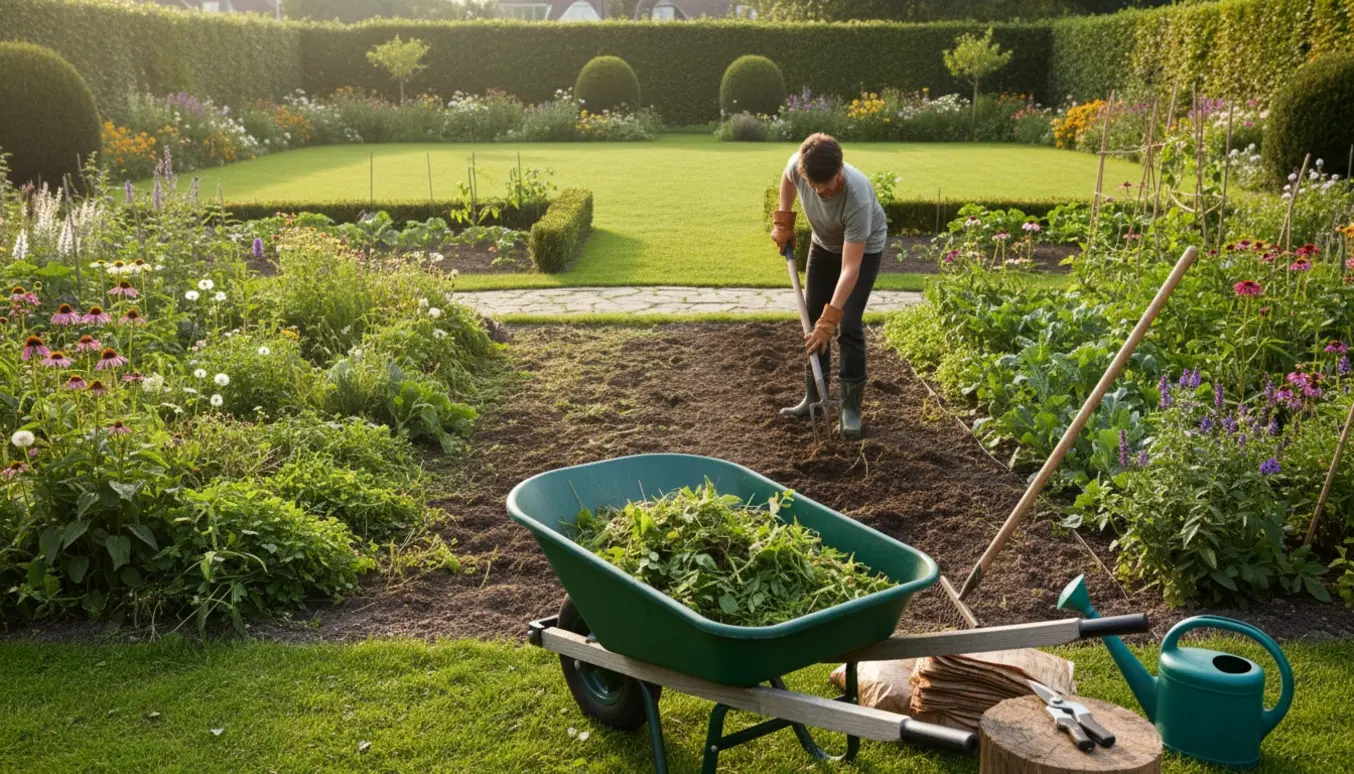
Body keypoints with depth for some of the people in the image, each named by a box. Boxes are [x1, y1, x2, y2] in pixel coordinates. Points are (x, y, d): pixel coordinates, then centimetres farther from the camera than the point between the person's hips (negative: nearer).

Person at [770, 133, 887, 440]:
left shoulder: (858, 197, -43)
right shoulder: (798, 165, -30)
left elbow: (850, 267, -42)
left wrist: (830, 319, -44)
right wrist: (783, 222, -5)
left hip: (864, 249, -5)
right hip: (824, 244, 5)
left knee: (848, 326, -14)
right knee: (814, 319, 6)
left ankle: (851, 406, -2)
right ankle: (814, 396, 18)